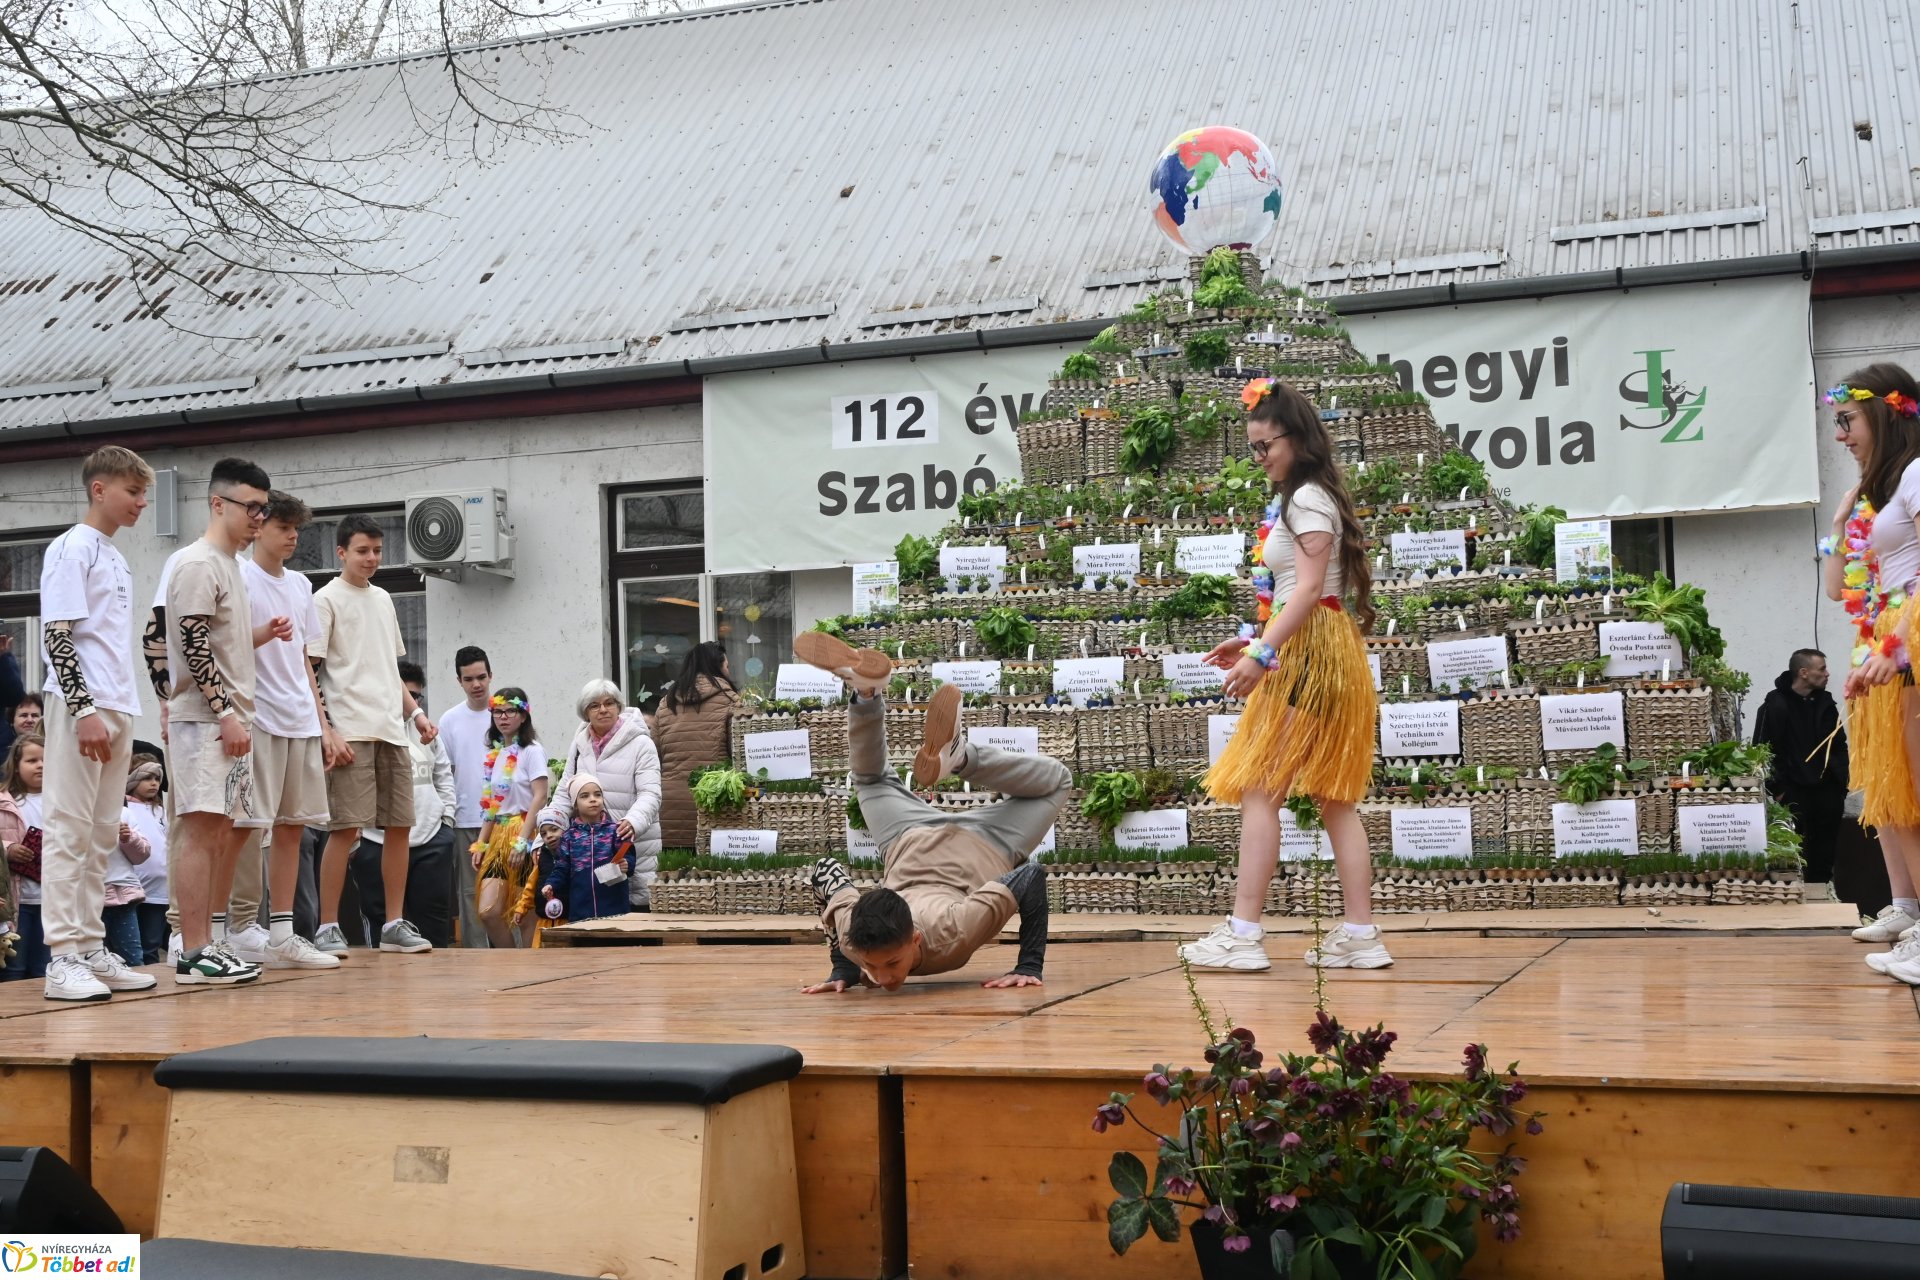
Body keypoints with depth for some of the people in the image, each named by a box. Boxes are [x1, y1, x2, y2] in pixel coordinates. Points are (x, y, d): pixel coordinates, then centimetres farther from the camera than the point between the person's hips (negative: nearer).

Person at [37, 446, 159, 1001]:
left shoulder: (116, 558, 19)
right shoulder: (73, 548, -6)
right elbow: (56, 635, -14)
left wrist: (120, 713, 17)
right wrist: (85, 710, -20)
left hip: (116, 710, 9)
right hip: (81, 709, -8)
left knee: (101, 835, 10)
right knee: (70, 830, -6)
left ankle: (91, 948, 16)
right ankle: (63, 956, -5)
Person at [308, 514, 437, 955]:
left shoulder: (383, 600, 19)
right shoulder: (326, 600, -1)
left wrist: (415, 712, 13)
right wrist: (327, 734, -15)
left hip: (391, 732, 7)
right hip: (351, 733, -7)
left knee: (399, 825, 6)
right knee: (346, 829, -9)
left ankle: (395, 925, 13)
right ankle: (328, 927, -2)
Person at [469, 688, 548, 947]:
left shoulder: (531, 750, -6)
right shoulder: (495, 753, 16)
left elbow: (540, 797, -14)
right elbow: (490, 804, 18)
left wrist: (522, 841, -19)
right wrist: (480, 843, 11)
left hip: (525, 833, -7)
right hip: (499, 836, 7)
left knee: (525, 914, -4)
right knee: (488, 912, -3)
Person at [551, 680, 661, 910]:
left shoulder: (640, 744, -3)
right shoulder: (579, 746, 13)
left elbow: (650, 794, -11)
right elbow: (564, 794, 16)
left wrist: (633, 822, -30)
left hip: (633, 844, -4)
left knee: (637, 905, -6)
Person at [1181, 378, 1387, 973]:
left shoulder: (1306, 498, -9)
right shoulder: (1301, 499, 21)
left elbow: (1308, 588, -19)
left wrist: (1262, 653, -25)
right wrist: (1253, 641, 16)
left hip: (1309, 656, -11)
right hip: (1306, 654, 11)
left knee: (1258, 791, -10)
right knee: (1332, 799, 7)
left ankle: (1242, 933, -11)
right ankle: (1360, 934, 7)